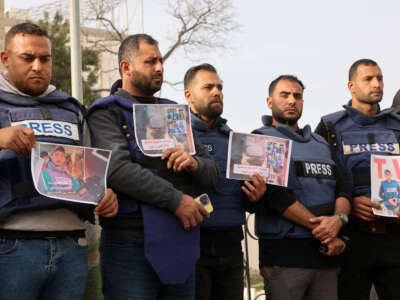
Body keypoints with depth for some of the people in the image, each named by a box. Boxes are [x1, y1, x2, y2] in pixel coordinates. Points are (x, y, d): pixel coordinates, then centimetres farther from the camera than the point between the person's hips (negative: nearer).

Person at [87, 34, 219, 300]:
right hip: (132, 245, -6)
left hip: (181, 243, 6)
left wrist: (194, 163, -7)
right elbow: (117, 168, -18)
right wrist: (176, 200, -17)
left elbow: (212, 171, 17)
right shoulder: (107, 113, -1)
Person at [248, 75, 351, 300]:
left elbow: (342, 190, 13)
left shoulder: (320, 143, 22)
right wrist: (322, 231, -11)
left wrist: (339, 219, -10)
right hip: (284, 255, -5)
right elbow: (276, 195, -10)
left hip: (326, 254, 5)